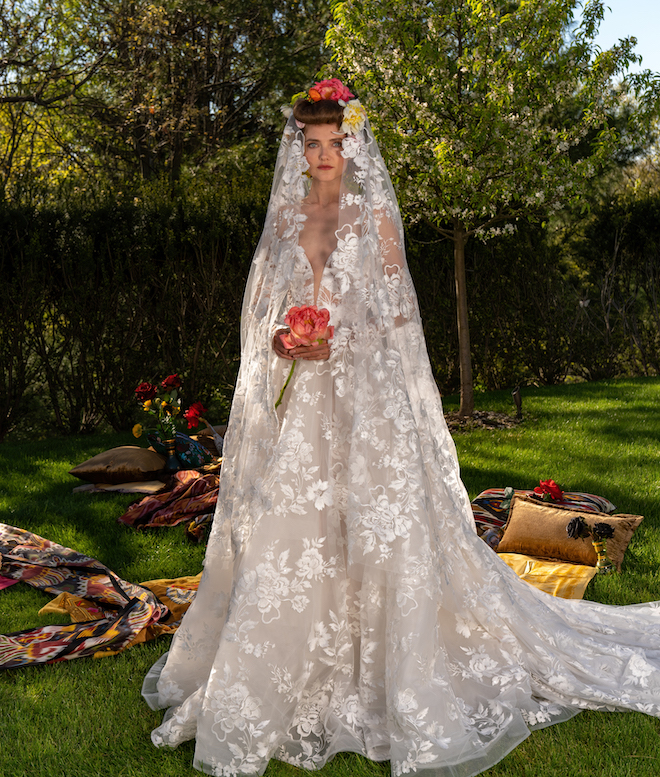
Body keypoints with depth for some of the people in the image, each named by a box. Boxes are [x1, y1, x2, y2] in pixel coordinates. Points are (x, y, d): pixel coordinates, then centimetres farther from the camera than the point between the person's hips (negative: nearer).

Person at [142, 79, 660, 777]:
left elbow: (397, 309, 1)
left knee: (376, 521, -5)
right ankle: (271, 679, 17)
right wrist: (278, 337, -5)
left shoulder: (374, 214, 5)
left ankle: (402, 679, 8)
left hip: (365, 388, -3)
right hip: (293, 394, 3)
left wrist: (340, 342, -13)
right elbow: (262, 300, 16)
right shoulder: (285, 214, 14)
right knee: (286, 528, 2)